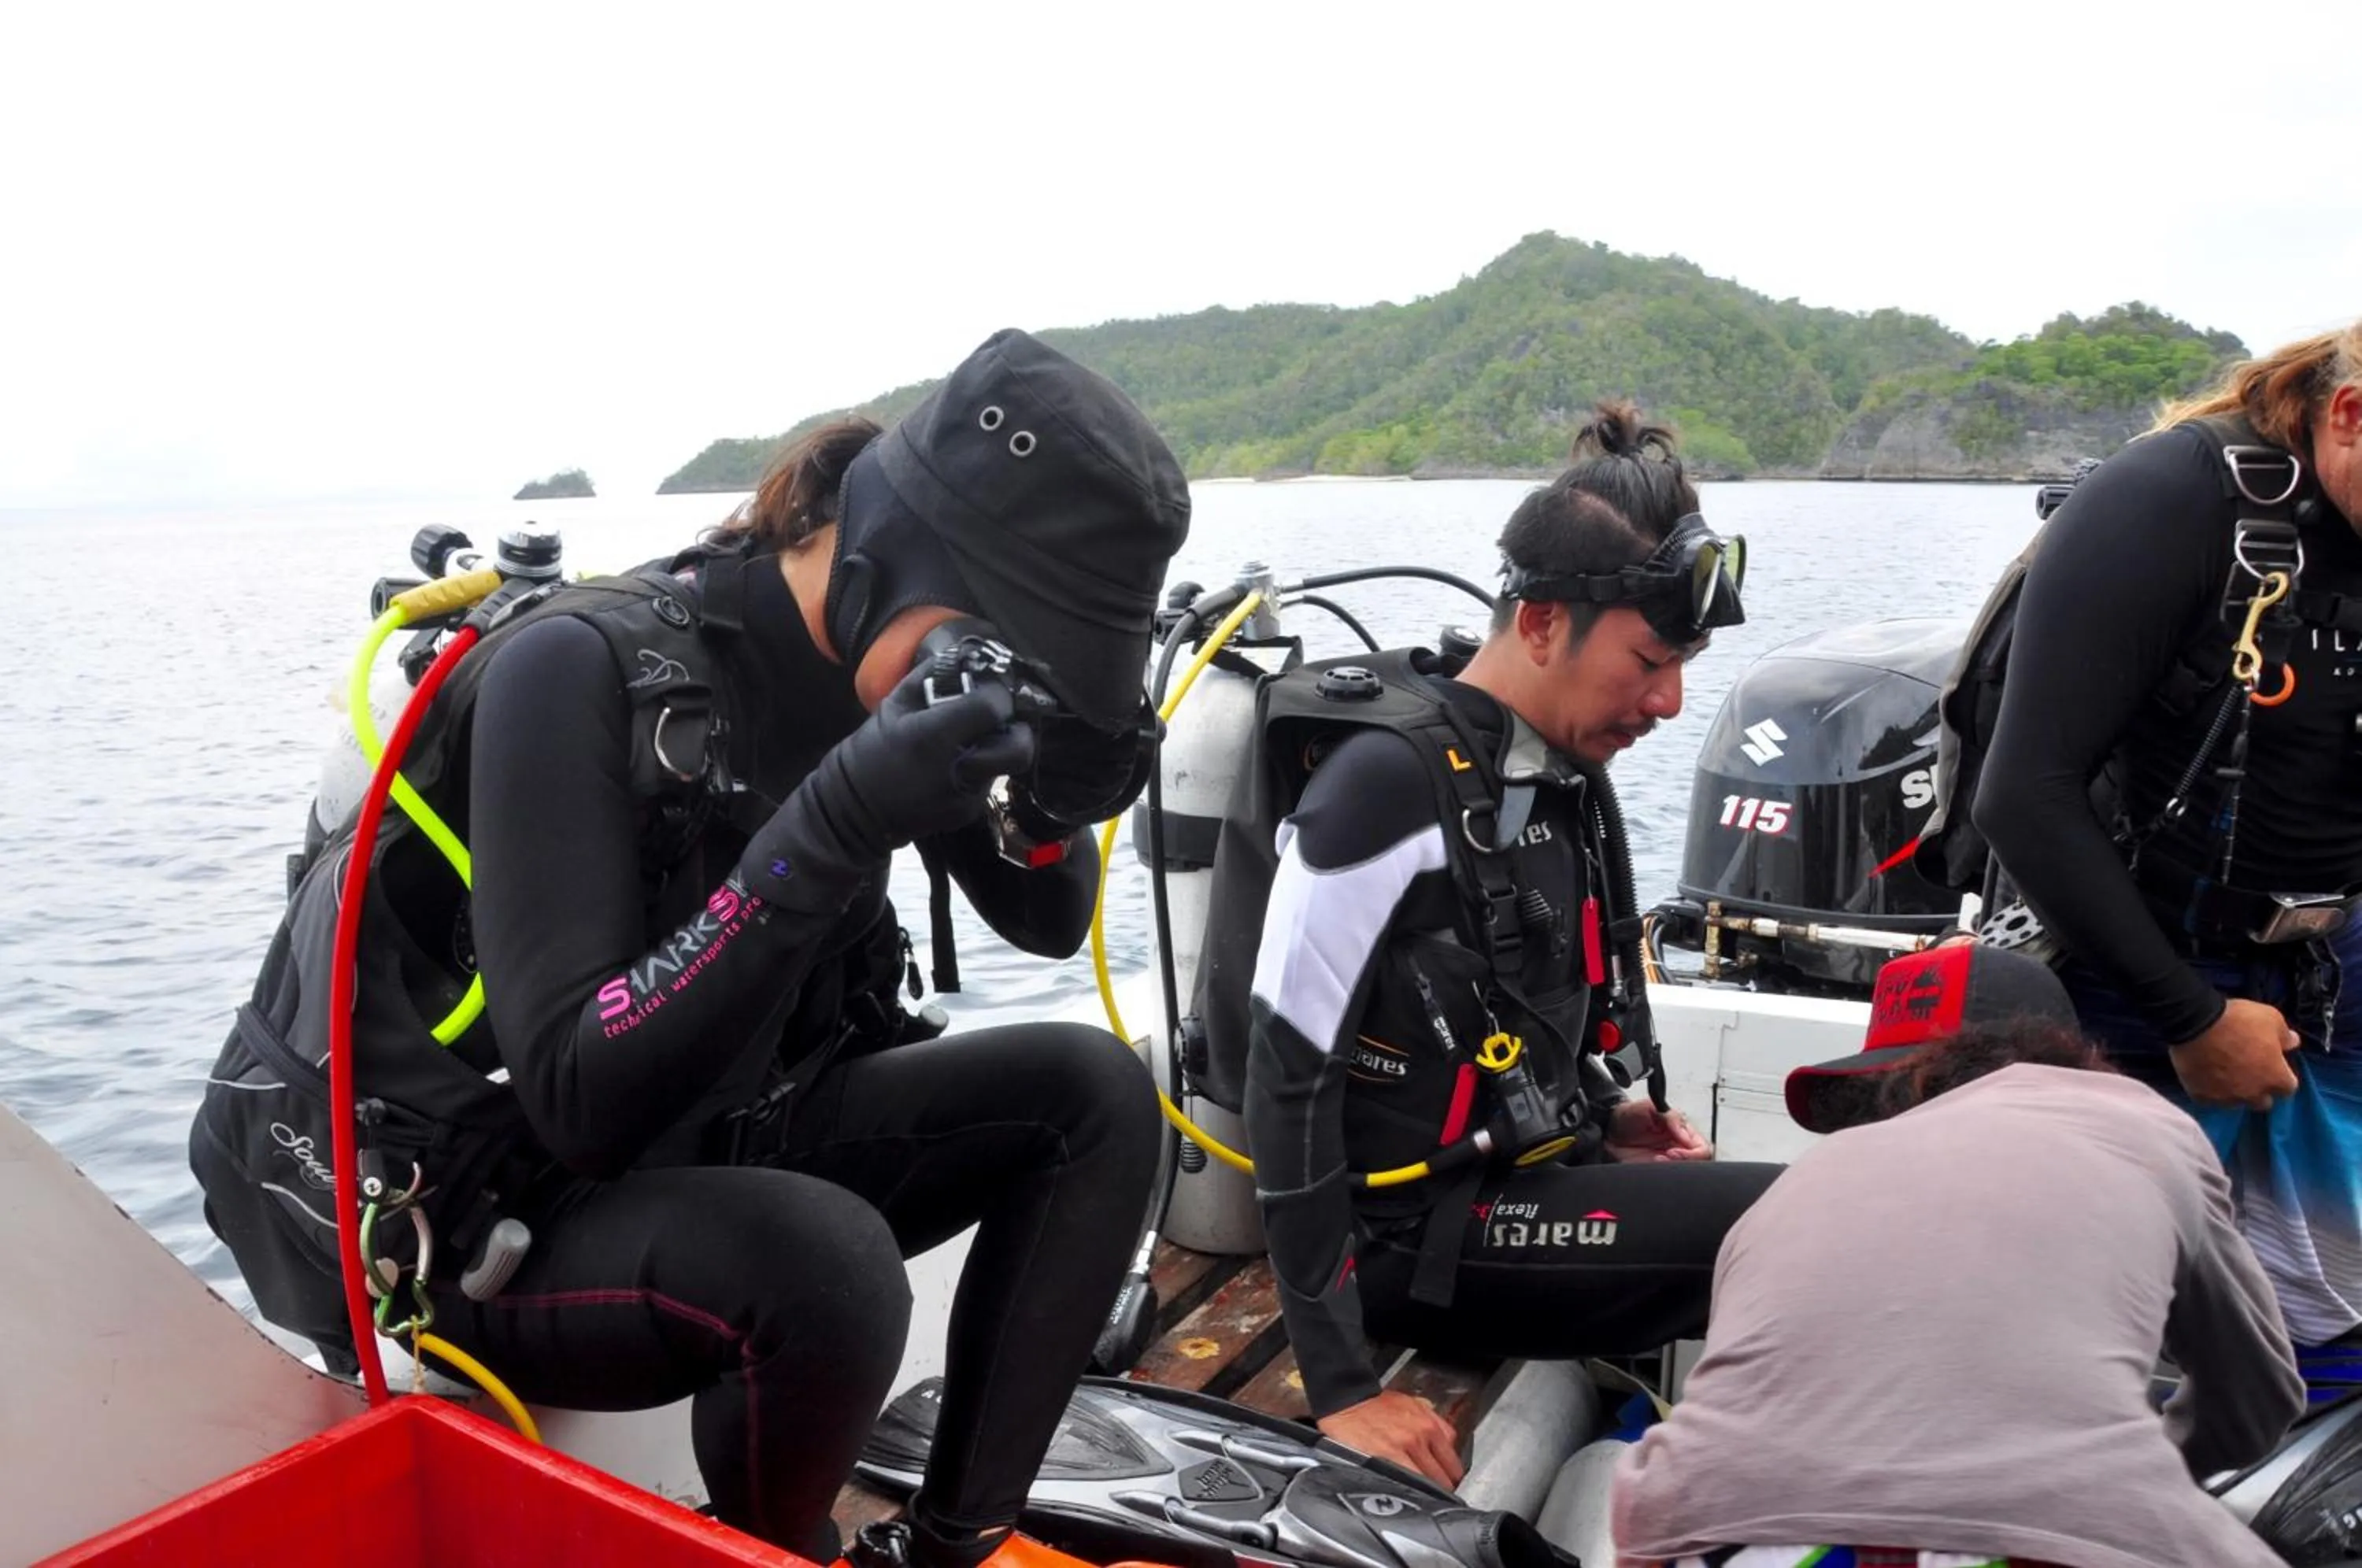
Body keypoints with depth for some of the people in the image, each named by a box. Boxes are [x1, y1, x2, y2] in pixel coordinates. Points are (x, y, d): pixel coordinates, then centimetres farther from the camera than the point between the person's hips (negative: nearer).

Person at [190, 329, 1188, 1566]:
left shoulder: (865, 665, -6)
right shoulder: (585, 672, -26)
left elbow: (1048, 925, 4)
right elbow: (584, 1102, -30)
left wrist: (1058, 795, -19)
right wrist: (834, 829, -39)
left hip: (721, 1150, 7)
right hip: (498, 1220, -6)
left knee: (1093, 1095, -8)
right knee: (823, 1265, -35)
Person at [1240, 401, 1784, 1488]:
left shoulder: (1564, 776, 7)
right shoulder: (1391, 782, -19)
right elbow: (1286, 1081, -21)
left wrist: (1605, 1114, 2)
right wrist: (1340, 1385, -20)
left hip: (1528, 1181, 9)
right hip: (1418, 1234, -8)